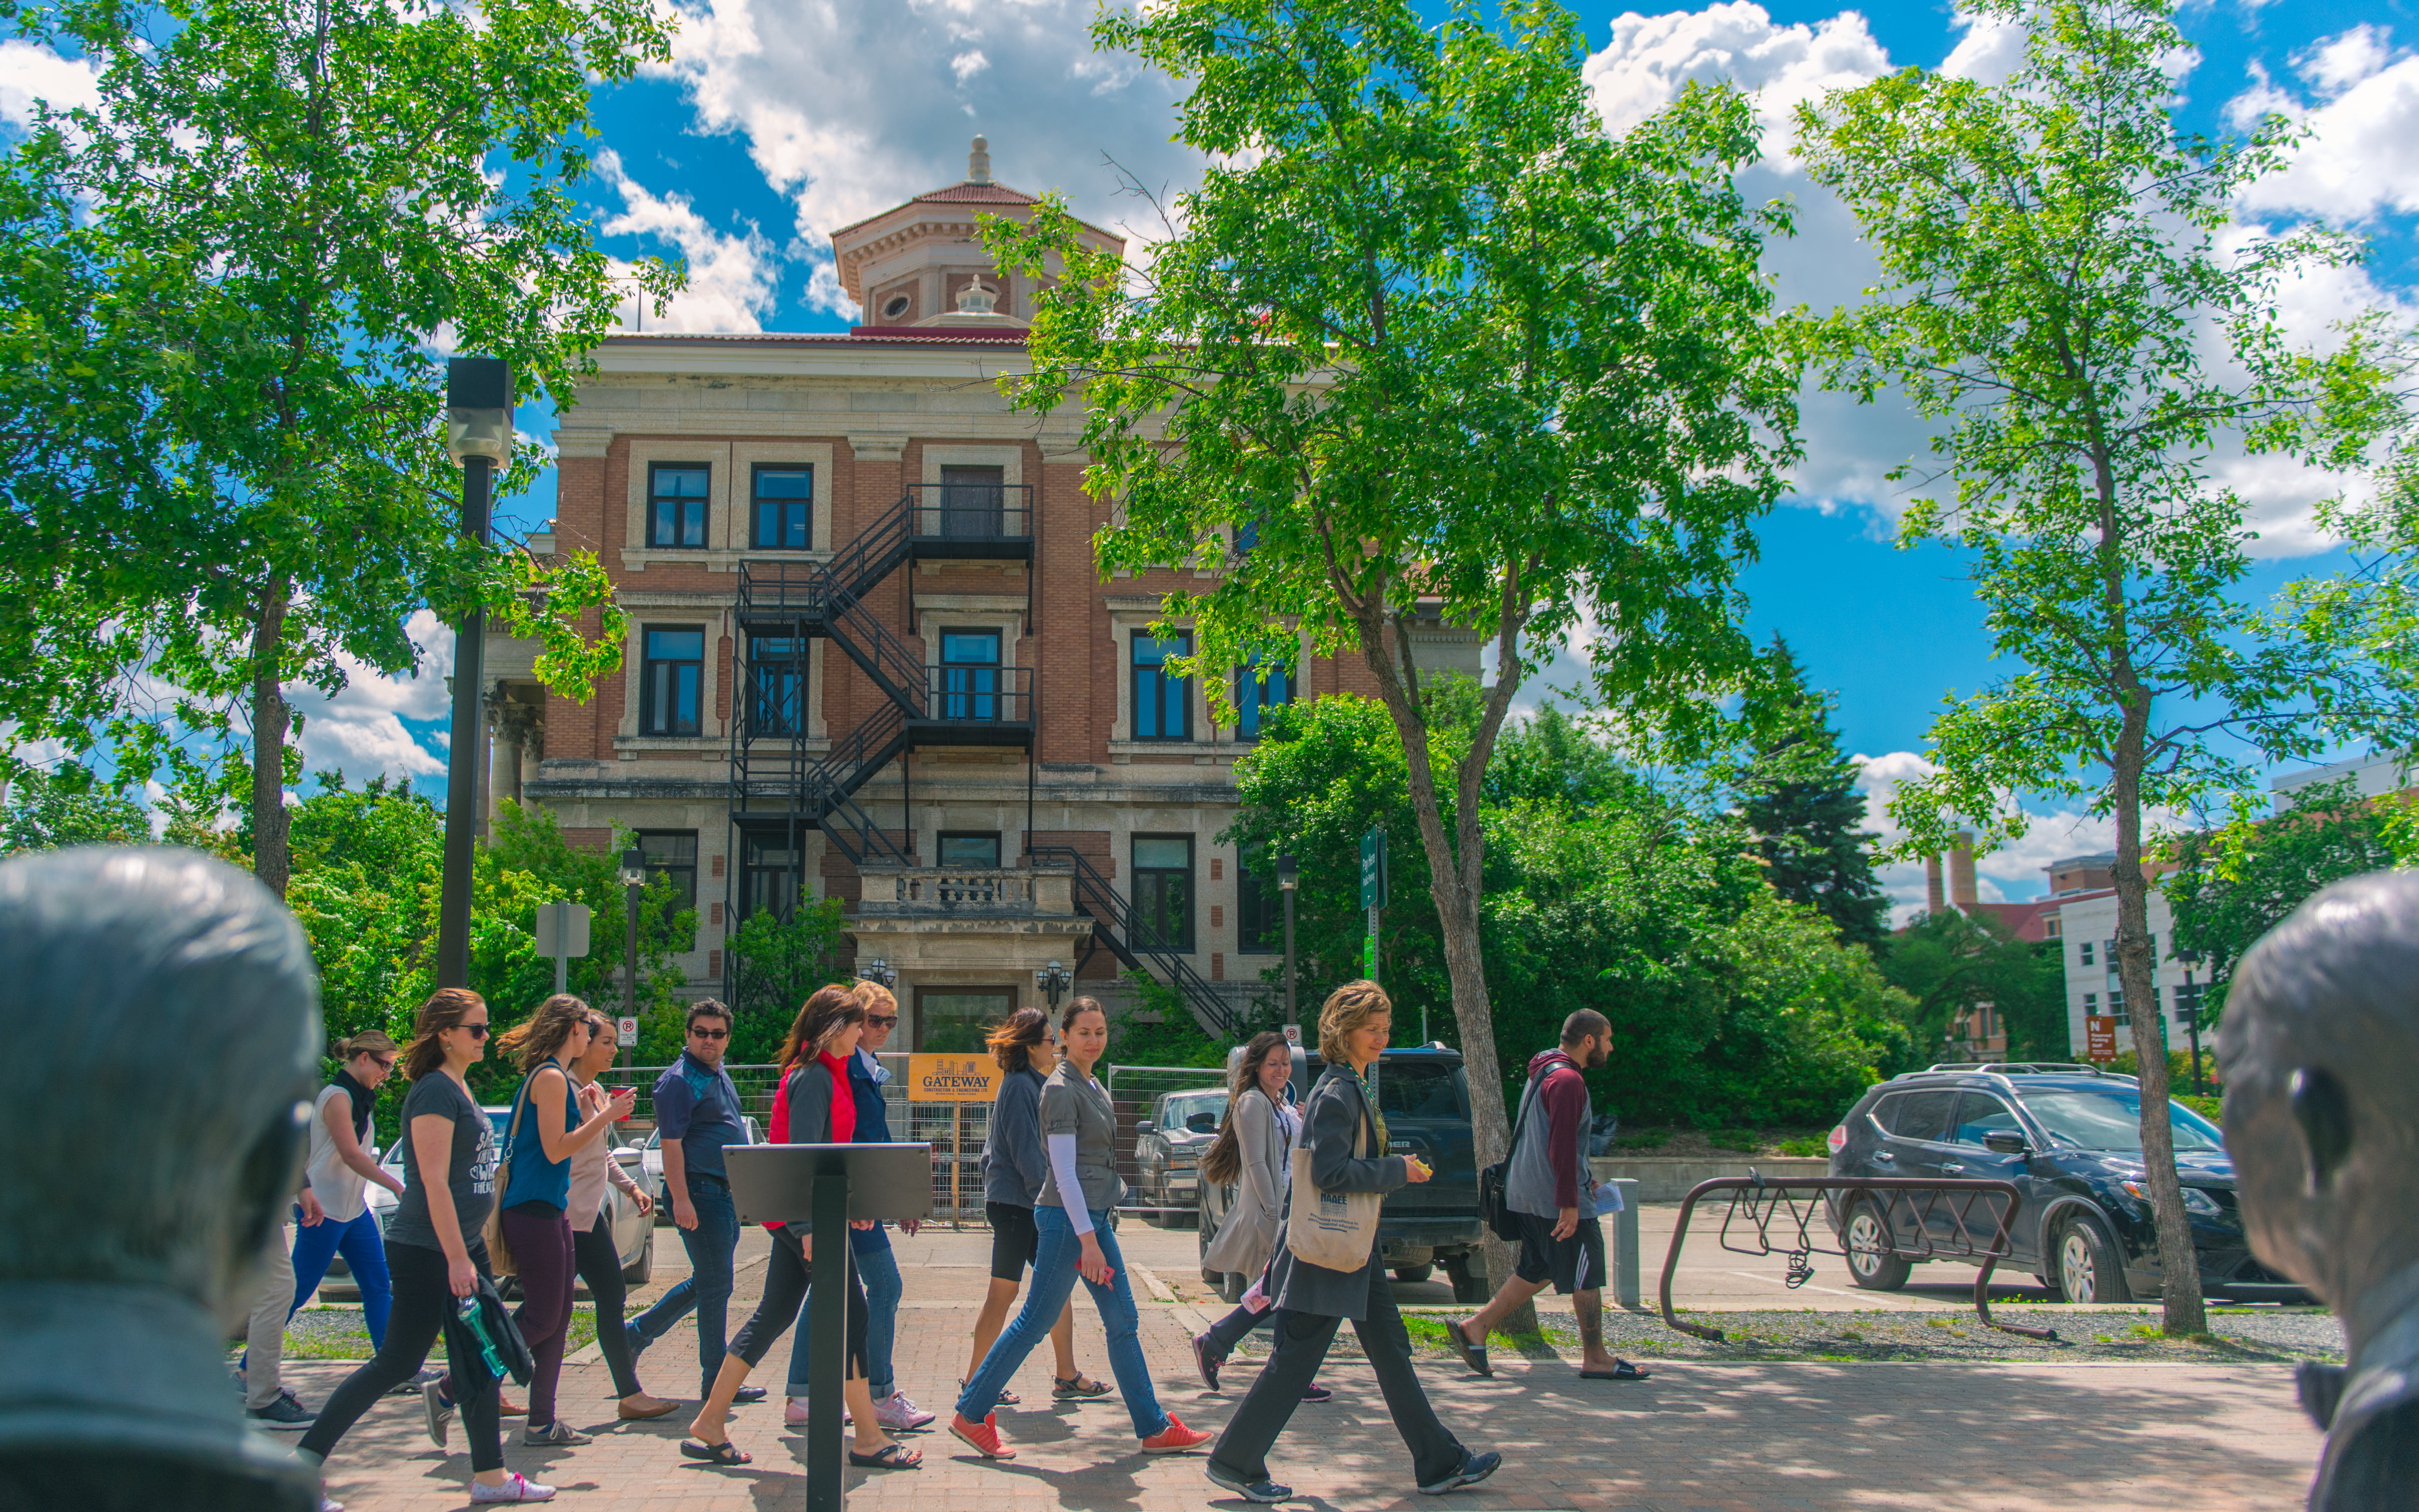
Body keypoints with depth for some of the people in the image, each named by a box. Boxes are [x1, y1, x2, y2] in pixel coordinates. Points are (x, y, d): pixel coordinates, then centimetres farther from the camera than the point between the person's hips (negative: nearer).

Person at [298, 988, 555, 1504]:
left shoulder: (460, 1088, 13)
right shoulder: (435, 1091, -16)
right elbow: (433, 1180, -21)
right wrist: (457, 1259, -22)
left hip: (464, 1245, 9)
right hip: (425, 1252, -9)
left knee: (480, 1363, 10)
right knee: (397, 1363, -3)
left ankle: (490, 1477, 16)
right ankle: (306, 1460, 9)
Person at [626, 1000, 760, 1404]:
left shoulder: (719, 1075, 15)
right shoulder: (679, 1080, -13)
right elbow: (671, 1145, -18)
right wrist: (681, 1200, -24)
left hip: (725, 1194, 9)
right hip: (699, 1194, -9)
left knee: (705, 1282, 17)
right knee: (716, 1286, -3)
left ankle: (637, 1333, 30)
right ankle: (716, 1379, 5)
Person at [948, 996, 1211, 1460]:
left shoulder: (1092, 1085, 14)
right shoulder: (1061, 1089, -14)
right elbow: (1064, 1172, -19)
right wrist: (1087, 1239, -22)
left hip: (1095, 1216, 9)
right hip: (1067, 1217, -9)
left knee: (1124, 1323, 10)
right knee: (1035, 1322, -2)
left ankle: (1155, 1429, 15)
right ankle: (971, 1414, 9)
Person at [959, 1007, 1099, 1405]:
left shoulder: (1032, 1084, 16)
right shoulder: (1020, 1085, -15)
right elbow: (1026, 1151, -19)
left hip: (1029, 1205, 10)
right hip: (1015, 1203, -10)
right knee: (1004, 1292, -3)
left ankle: (1067, 1376, 15)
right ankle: (975, 1380, 7)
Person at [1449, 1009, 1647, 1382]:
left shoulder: (1544, 1074, 17)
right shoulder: (1567, 1080, -17)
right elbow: (1562, 1146, -23)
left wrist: (1582, 1180, 26)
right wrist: (1569, 1203, -23)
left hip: (1529, 1194, 10)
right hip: (1557, 1198, -10)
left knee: (1536, 1271, 14)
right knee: (1587, 1277, 2)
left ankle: (1475, 1328, 10)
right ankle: (1596, 1359, 11)